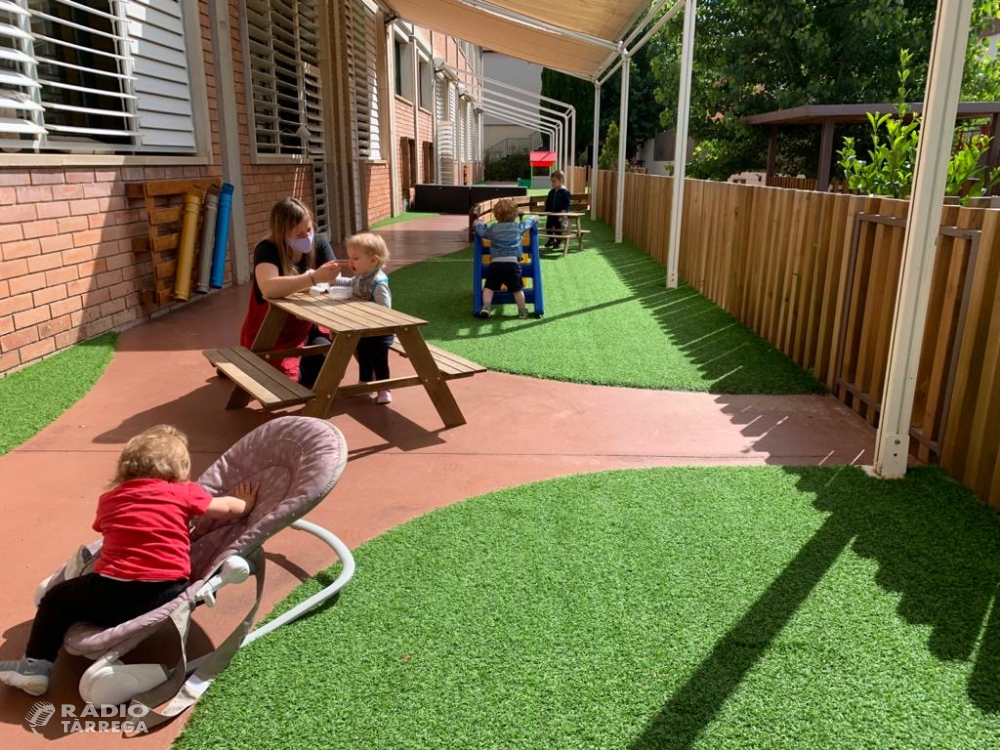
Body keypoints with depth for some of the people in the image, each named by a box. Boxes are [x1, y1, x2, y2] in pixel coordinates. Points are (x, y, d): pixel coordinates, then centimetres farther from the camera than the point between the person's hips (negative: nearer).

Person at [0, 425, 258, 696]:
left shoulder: (109, 499, 15)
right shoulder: (184, 492, 6)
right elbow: (228, 508, 16)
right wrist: (246, 504, 38)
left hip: (112, 593, 2)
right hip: (166, 595, -2)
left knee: (56, 599, 26)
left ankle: (36, 665, 22)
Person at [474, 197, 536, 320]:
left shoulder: (493, 229, 7)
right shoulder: (518, 227, 9)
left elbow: (482, 231, 17)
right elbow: (528, 224, 26)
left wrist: (477, 224, 39)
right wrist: (533, 219, 49)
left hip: (495, 263, 0)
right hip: (512, 263, 0)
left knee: (489, 287, 8)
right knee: (517, 289, 7)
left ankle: (485, 307, -6)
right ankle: (522, 311, 14)